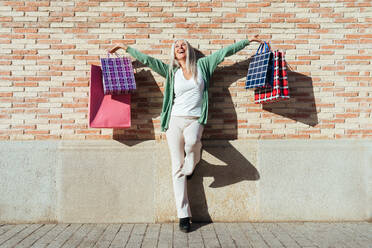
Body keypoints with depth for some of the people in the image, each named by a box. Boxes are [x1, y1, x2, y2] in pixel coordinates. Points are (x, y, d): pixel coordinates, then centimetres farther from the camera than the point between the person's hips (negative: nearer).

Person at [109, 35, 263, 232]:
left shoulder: (202, 65, 12)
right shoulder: (171, 71, 14)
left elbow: (224, 52, 13)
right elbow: (147, 60, 15)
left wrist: (248, 41, 16)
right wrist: (126, 48, 15)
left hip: (195, 120, -1)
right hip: (175, 120, 2)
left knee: (192, 141, -37)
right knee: (177, 168, -3)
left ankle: (191, 164, 0)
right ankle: (183, 215, 4)